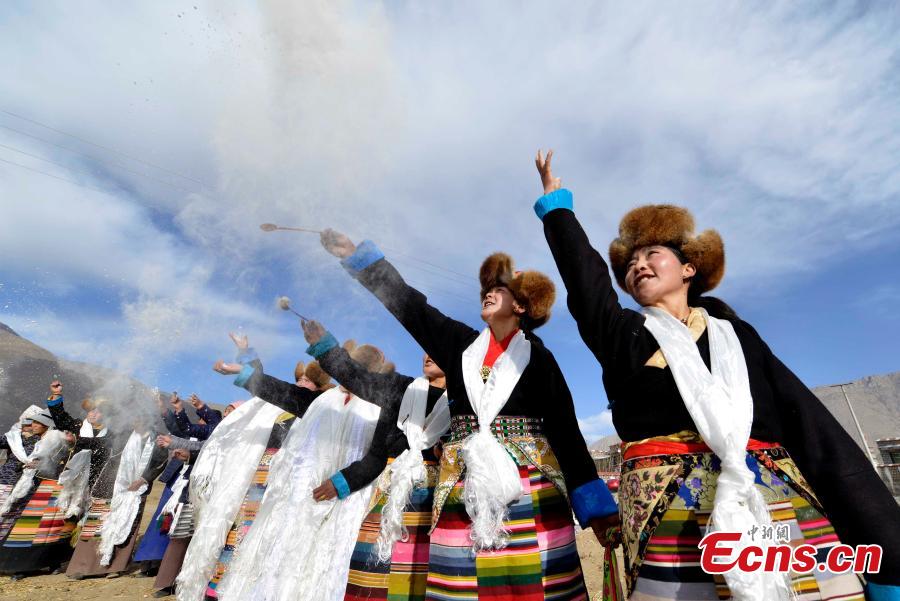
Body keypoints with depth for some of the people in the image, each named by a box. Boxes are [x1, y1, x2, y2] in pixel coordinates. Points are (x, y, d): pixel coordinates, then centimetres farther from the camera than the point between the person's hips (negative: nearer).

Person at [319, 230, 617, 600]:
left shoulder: (537, 357, 2)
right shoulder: (461, 343, 9)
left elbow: (566, 430, 0)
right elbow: (407, 303, 8)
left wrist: (594, 507, -4)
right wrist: (354, 253, 9)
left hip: (529, 486, -2)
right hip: (465, 486, 2)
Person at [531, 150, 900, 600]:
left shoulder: (736, 335, 10)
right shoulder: (622, 335, 7)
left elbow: (819, 436, 5)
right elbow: (581, 269, 8)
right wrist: (556, 201, 20)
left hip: (792, 522, 2)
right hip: (672, 527, -1)